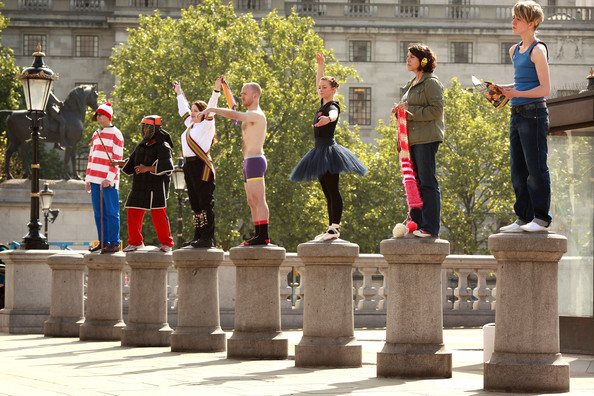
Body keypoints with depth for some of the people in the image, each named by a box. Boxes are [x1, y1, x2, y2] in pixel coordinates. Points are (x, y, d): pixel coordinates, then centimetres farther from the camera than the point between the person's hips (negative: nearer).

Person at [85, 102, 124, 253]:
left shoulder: (115, 134, -3)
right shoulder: (96, 135, 19)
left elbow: (116, 158, -9)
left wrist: (109, 178, -16)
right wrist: (88, 179, 17)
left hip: (109, 180, -7)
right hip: (95, 179, 7)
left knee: (111, 212, -6)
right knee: (99, 213, 7)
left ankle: (114, 243, -4)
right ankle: (103, 242, 11)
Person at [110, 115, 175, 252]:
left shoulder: (163, 147, -7)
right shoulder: (142, 146, 17)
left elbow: (166, 166, -18)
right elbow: (131, 162, 23)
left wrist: (148, 168, -23)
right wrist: (118, 163, 7)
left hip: (156, 187, -7)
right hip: (140, 187, 7)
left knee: (158, 215, -7)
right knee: (133, 213, 5)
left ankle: (166, 243, 6)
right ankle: (135, 241, 18)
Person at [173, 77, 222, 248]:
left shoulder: (206, 125, -2)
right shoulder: (190, 125, 18)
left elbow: (211, 108, -14)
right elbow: (184, 109, 33)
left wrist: (217, 91, -21)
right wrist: (179, 93, 44)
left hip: (202, 166, -9)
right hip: (189, 166, 9)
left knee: (206, 203, -8)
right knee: (195, 203, 10)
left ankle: (208, 238, -10)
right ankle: (198, 236, 15)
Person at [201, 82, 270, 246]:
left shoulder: (257, 115, -12)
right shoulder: (251, 116, 21)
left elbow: (234, 115, -23)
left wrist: (212, 109, -18)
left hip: (254, 161, -11)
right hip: (249, 163, 11)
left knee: (258, 200, -14)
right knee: (252, 201, 8)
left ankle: (264, 235, -19)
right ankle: (258, 235, 8)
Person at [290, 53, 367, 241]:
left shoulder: (333, 106, -10)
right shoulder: (323, 104, 15)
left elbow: (334, 114, -36)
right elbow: (318, 83, 31)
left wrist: (328, 118, -57)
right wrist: (320, 66, 23)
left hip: (329, 149, -10)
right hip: (320, 151, 10)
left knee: (333, 191, -13)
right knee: (327, 193, 8)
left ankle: (335, 227, -18)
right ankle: (331, 228, 9)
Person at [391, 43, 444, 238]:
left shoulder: (431, 83, -6)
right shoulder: (412, 84, 22)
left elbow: (436, 110, -15)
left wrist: (410, 109, -16)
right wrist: (400, 110, 9)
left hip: (426, 139, -9)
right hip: (412, 140, 9)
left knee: (427, 182, -10)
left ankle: (430, 227, -10)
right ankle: (416, 223, 12)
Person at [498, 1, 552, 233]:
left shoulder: (538, 50, -9)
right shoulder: (515, 51, 16)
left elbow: (545, 88, -13)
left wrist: (516, 94, -22)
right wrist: (501, 89, 11)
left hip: (534, 113, -9)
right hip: (517, 115, 9)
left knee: (536, 168, -6)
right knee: (518, 170, 9)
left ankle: (542, 218, -1)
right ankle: (524, 218, 14)